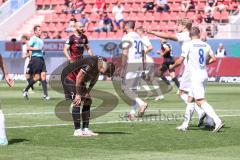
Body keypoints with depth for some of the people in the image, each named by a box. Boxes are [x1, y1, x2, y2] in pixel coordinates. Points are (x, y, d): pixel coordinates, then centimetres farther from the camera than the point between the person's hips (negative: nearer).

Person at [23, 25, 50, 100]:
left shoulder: (40, 40, 20)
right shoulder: (33, 38, -6)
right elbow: (28, 47, -15)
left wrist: (43, 51, 14)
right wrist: (37, 49, -18)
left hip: (41, 58, 8)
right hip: (35, 58, -8)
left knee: (43, 76, -2)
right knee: (37, 77, -9)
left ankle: (45, 95, -6)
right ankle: (25, 90, 8)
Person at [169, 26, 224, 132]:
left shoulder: (188, 45, -8)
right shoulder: (206, 45, 9)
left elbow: (180, 61, -8)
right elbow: (213, 59, 10)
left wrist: (172, 67, 10)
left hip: (195, 76, -7)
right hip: (204, 75, 7)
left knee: (201, 101, -12)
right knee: (190, 99, 16)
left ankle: (218, 121, -25)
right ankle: (185, 125, 20)